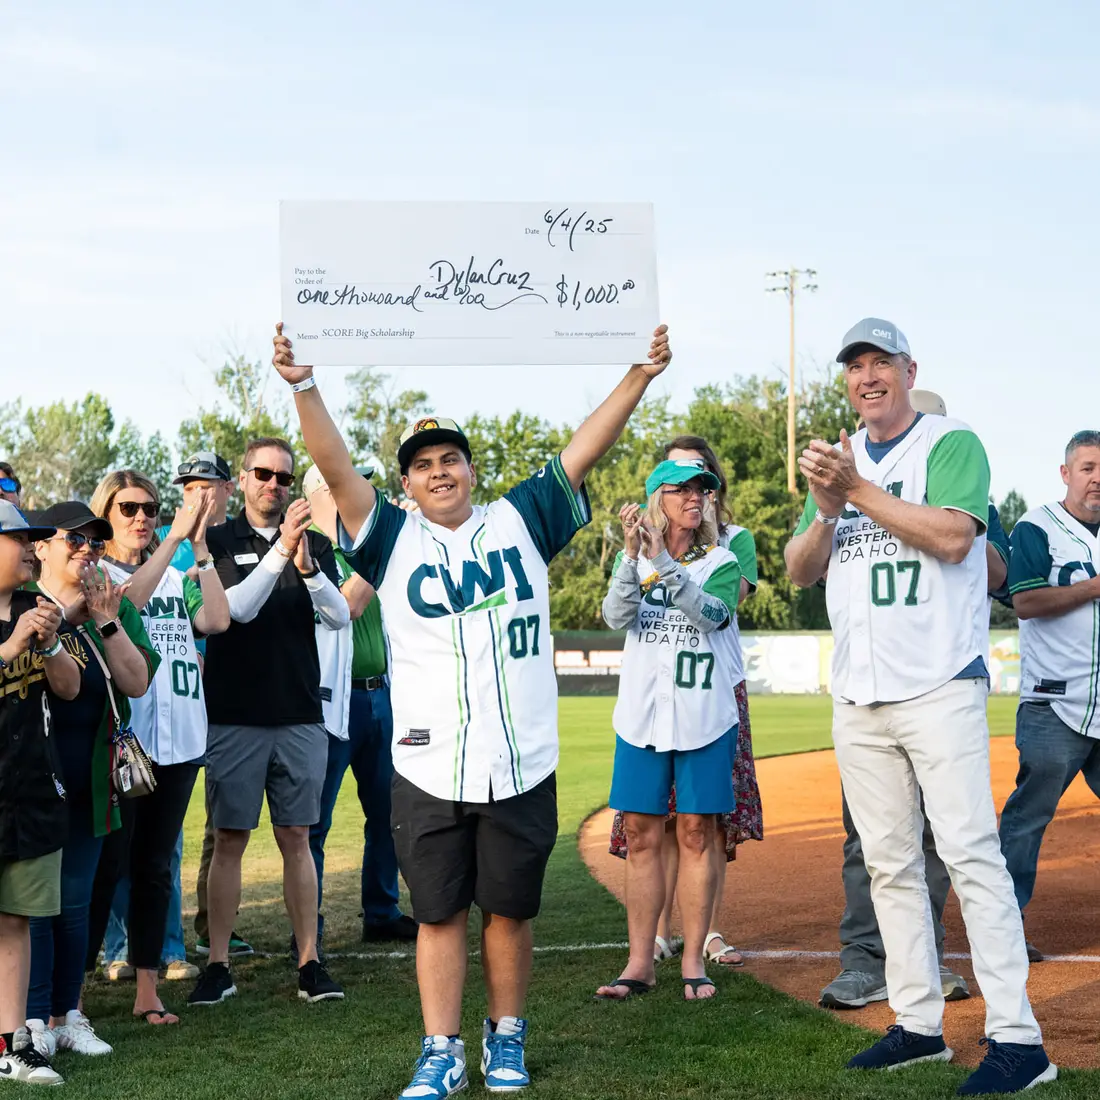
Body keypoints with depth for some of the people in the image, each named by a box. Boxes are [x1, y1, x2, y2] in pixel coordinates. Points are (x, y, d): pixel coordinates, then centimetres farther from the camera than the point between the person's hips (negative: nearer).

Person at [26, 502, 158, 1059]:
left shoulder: (117, 607, 10)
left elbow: (137, 683, 0)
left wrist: (106, 622, -10)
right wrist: (65, 614, -18)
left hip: (89, 779, 4)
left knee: (75, 901, 9)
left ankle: (68, 1014, 17)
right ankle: (34, 1018, 4)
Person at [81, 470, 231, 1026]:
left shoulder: (176, 578, 14)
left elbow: (216, 620, -3)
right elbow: (126, 599, -21)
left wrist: (200, 546, -8)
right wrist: (176, 537, -26)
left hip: (178, 741, 5)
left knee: (155, 868, 10)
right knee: (107, 866, -5)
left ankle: (147, 990, 16)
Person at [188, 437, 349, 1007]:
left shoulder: (314, 544, 10)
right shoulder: (218, 542, 3)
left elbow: (340, 617, -3)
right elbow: (238, 608, -12)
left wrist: (307, 566, -19)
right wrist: (280, 551, -21)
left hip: (300, 715, 2)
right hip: (234, 716, -2)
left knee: (296, 839, 5)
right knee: (229, 840, 1)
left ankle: (309, 962, 8)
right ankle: (218, 966, 7)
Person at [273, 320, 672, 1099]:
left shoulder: (520, 522, 7)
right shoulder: (394, 540, 4)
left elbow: (585, 451, 2)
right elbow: (336, 468, -7)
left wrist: (640, 377, -8)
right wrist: (303, 386, -21)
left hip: (522, 764, 1)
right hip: (430, 767, 0)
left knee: (511, 910, 10)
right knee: (439, 914, 6)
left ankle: (506, 1036, 27)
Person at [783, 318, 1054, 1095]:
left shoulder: (951, 444, -2)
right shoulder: (840, 459, 16)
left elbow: (953, 538, -18)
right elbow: (800, 572, 10)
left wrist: (859, 490, -17)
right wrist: (827, 508, -9)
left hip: (939, 688, -6)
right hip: (859, 695, 6)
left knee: (970, 851, -12)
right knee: (889, 862, 8)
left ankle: (1017, 1037, -11)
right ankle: (920, 1024, 16)